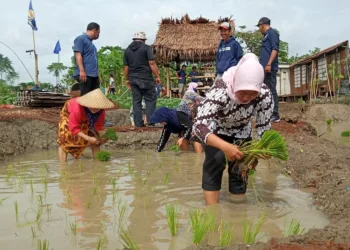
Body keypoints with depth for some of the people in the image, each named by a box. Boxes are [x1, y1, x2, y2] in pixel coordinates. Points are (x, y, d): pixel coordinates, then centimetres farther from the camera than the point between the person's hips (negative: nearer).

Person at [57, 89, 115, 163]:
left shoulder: (101, 111, -31)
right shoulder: (77, 109, -46)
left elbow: (98, 126, -20)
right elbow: (74, 128, -41)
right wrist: (88, 138, -48)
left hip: (86, 119, 4)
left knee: (96, 140, -5)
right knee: (65, 140, -18)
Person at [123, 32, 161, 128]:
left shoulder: (127, 50, 11)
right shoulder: (146, 48, -4)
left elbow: (126, 67, 11)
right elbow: (152, 63, -11)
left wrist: (127, 79, 19)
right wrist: (157, 76, -6)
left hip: (133, 79, 5)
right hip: (146, 79, -5)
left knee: (136, 101, 7)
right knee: (150, 99, 2)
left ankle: (138, 123, 7)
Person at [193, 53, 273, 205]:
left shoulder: (265, 95, -31)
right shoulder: (220, 91, -42)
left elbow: (264, 128, -20)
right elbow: (199, 126, -47)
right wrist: (225, 146, -60)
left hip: (241, 132, 3)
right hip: (215, 129, -3)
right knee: (215, 161, -21)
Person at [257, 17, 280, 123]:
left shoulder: (272, 32, -4)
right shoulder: (267, 35, 24)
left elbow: (275, 49, -15)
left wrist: (269, 64, -22)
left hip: (269, 68, -10)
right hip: (265, 68, 10)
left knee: (271, 91, -9)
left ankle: (275, 115, -7)